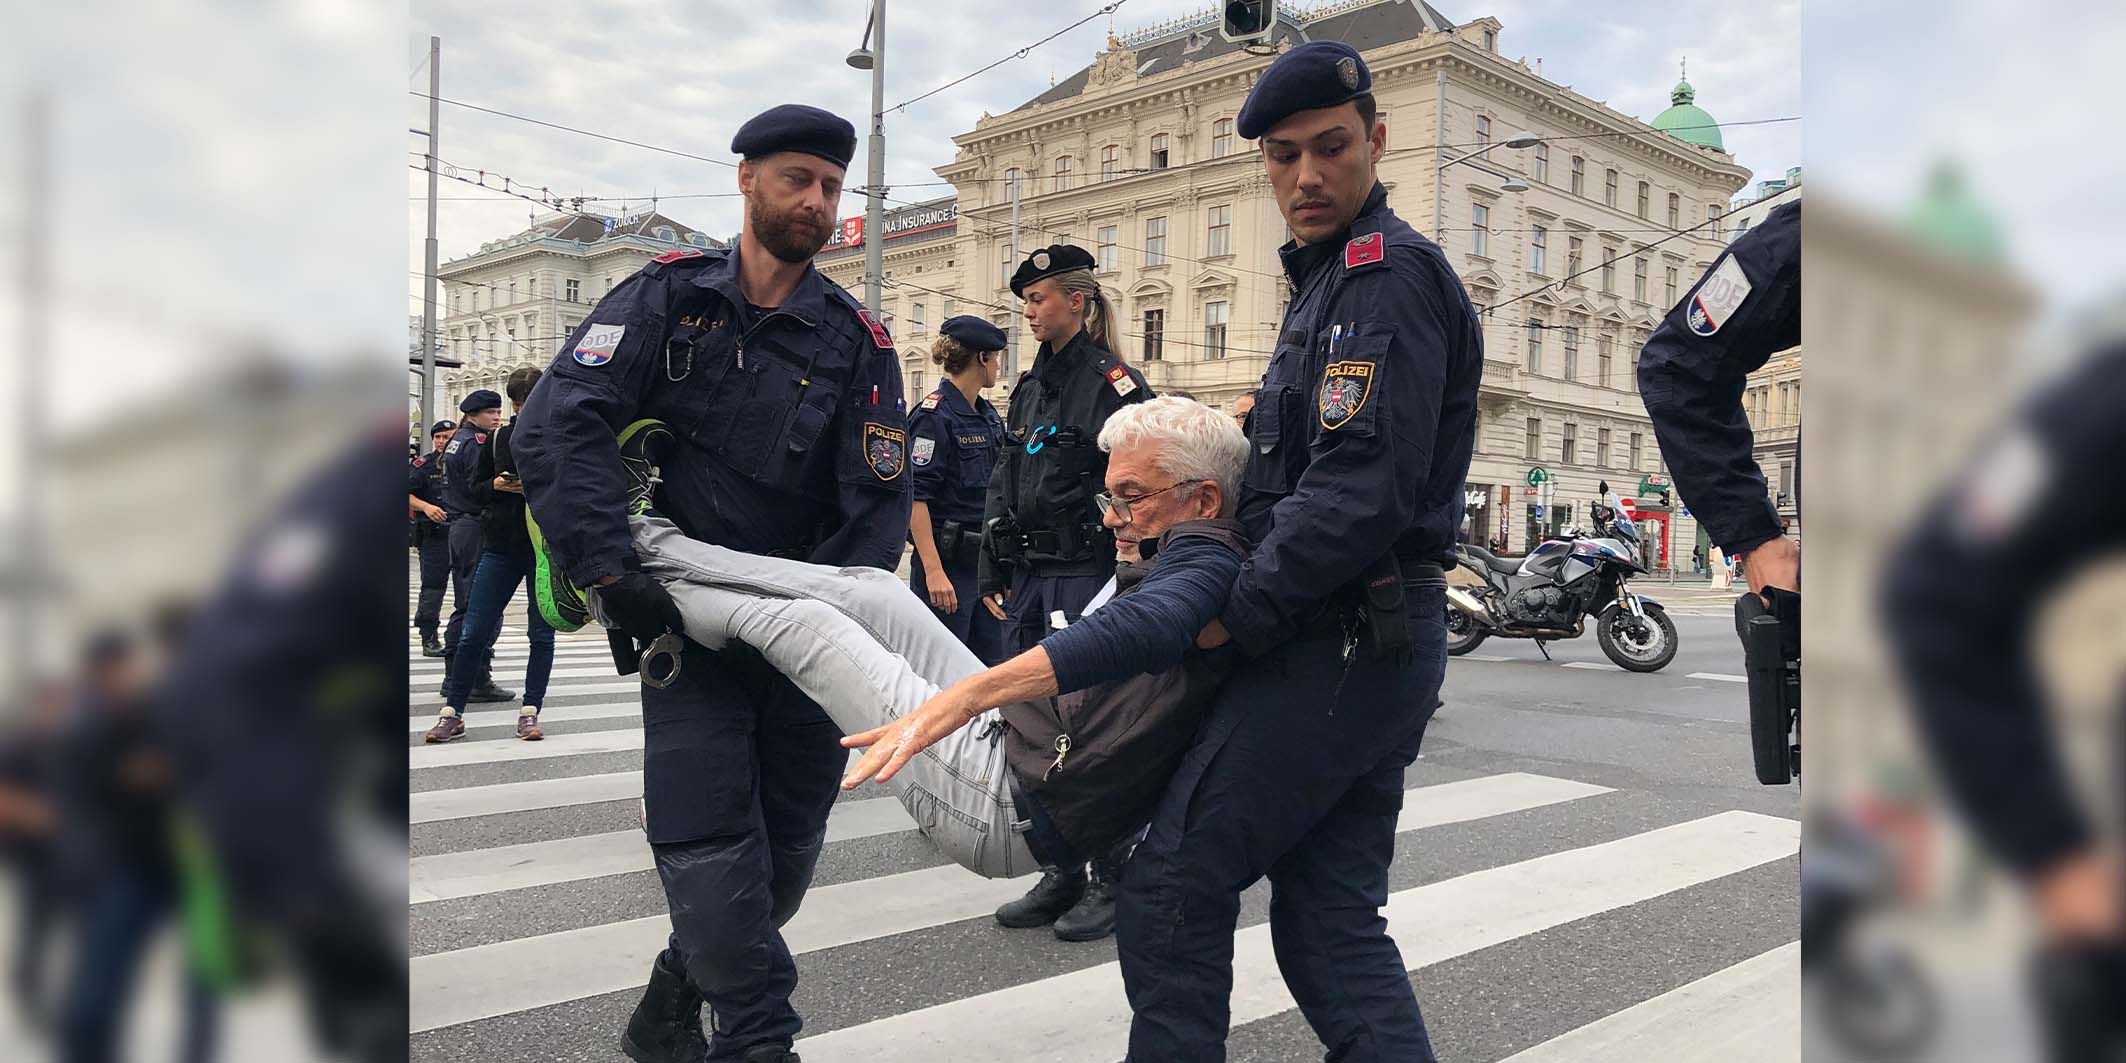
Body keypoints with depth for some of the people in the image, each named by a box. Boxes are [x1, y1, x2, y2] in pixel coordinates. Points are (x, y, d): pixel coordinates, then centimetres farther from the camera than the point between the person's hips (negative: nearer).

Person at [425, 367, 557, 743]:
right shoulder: (498, 439, 8)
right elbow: (474, 487, 13)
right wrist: (496, 485, -7)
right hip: (500, 547, 2)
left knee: (542, 635, 4)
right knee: (474, 633, 1)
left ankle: (530, 712, 13)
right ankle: (452, 713, 10)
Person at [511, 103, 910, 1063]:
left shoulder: (857, 343, 2)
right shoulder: (667, 298, -1)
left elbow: (879, 500, -3)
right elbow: (559, 425, -13)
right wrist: (608, 569, -25)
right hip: (686, 614, -2)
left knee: (788, 841, 8)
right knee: (709, 837, -10)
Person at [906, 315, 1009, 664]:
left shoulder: (989, 415, 14)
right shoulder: (934, 415, -12)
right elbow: (915, 496, -17)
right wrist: (933, 571, -22)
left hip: (987, 561, 8)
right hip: (946, 561, -8)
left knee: (992, 670, 10)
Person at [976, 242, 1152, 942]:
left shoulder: (1113, 383, -7)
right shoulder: (1031, 387, 16)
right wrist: (993, 574, 14)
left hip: (1085, 576, -8)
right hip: (1028, 577, 8)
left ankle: (1112, 882, 9)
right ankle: (1062, 875, 21)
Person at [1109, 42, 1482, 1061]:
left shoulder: (1391, 272, -13)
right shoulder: (1329, 278, 20)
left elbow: (1361, 490, -22)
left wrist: (1239, 618, -15)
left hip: (1339, 644, -10)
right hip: (1371, 644, 10)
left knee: (1171, 888, -3)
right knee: (1330, 921, 12)